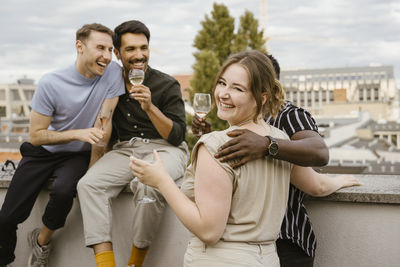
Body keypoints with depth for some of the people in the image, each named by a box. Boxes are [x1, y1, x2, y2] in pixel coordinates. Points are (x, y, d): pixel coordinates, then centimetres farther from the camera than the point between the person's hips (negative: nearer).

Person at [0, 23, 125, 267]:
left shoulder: (113, 73, -15)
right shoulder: (51, 84, -18)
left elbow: (103, 125, -13)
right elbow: (36, 136, -13)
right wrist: (78, 133, -27)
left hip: (78, 155, 0)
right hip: (43, 153, 0)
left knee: (64, 190, -32)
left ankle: (42, 239, 0)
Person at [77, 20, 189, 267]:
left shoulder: (167, 85, -1)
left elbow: (177, 136, -6)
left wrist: (150, 107, -19)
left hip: (164, 149, -4)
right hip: (125, 150, 4)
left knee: (148, 185, -36)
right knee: (89, 184, -24)